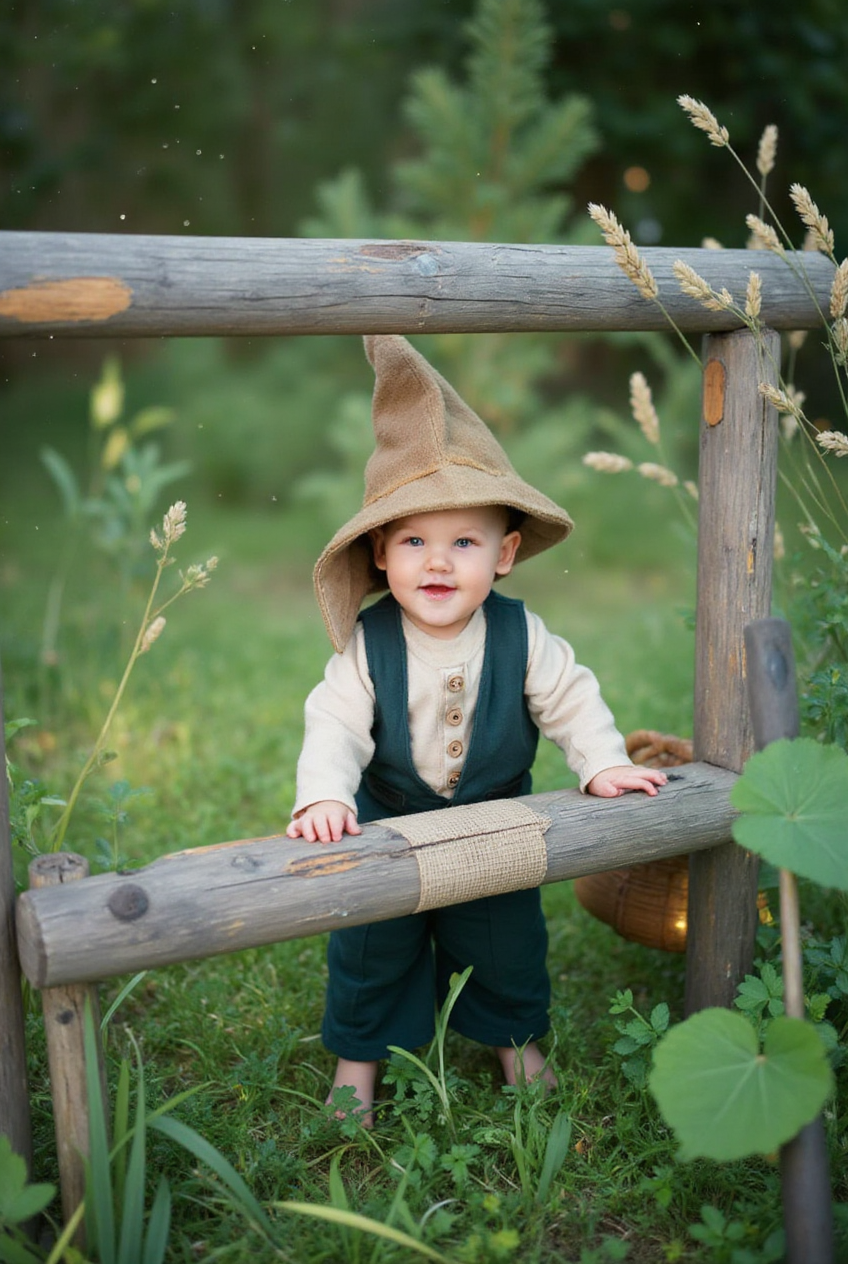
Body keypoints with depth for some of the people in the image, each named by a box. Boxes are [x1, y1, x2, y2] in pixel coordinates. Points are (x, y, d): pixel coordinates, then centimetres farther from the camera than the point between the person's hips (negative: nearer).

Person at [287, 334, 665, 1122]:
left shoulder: (522, 638, -18)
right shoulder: (367, 645, -22)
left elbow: (570, 700, -7)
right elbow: (334, 725, -24)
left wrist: (604, 764, -18)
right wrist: (323, 796, -39)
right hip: (387, 825, -1)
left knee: (506, 939, 19)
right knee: (371, 945, 13)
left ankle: (515, 1036, 47)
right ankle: (358, 1054, 38)